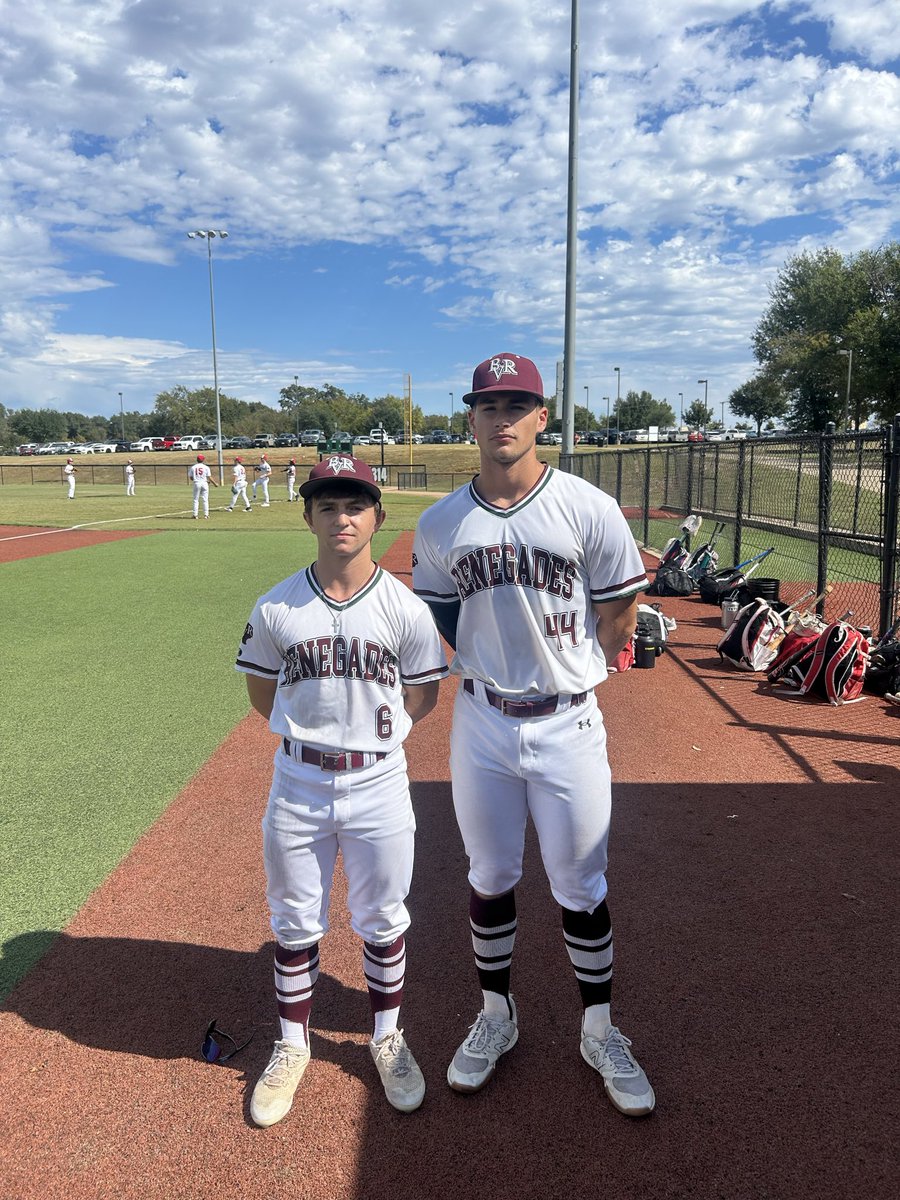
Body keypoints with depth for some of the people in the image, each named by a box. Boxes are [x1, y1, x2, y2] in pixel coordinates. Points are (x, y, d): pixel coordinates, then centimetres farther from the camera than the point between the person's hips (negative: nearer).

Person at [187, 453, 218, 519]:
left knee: (196, 500, 7)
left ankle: (195, 515, 2)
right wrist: (215, 484, 6)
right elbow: (209, 477, -5)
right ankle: (206, 515, 3)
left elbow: (191, 478, 4)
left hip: (196, 483, 1)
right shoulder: (206, 467, -2)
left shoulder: (193, 467, 3)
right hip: (204, 483, -1)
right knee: (205, 500, 5)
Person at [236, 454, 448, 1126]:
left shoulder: (406, 609, -10)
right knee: (295, 922, 16)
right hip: (298, 782, 1)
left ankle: (388, 1038, 40)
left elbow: (422, 698, 2)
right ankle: (293, 1046, 39)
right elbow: (262, 692, 7)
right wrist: (317, 729, 4)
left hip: (378, 783, -1)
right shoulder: (276, 609, -7)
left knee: (382, 921, 16)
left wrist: (369, 735, 3)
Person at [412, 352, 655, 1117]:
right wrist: (490, 672, 4)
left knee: (581, 887, 11)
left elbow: (617, 619, 0)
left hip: (567, 724, -2)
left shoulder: (589, 510, -9)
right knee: (490, 877, 17)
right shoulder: (439, 525, -1)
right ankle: (496, 1016, 40)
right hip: (481, 723, 3)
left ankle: (600, 1032, 34)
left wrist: (565, 672, 8)